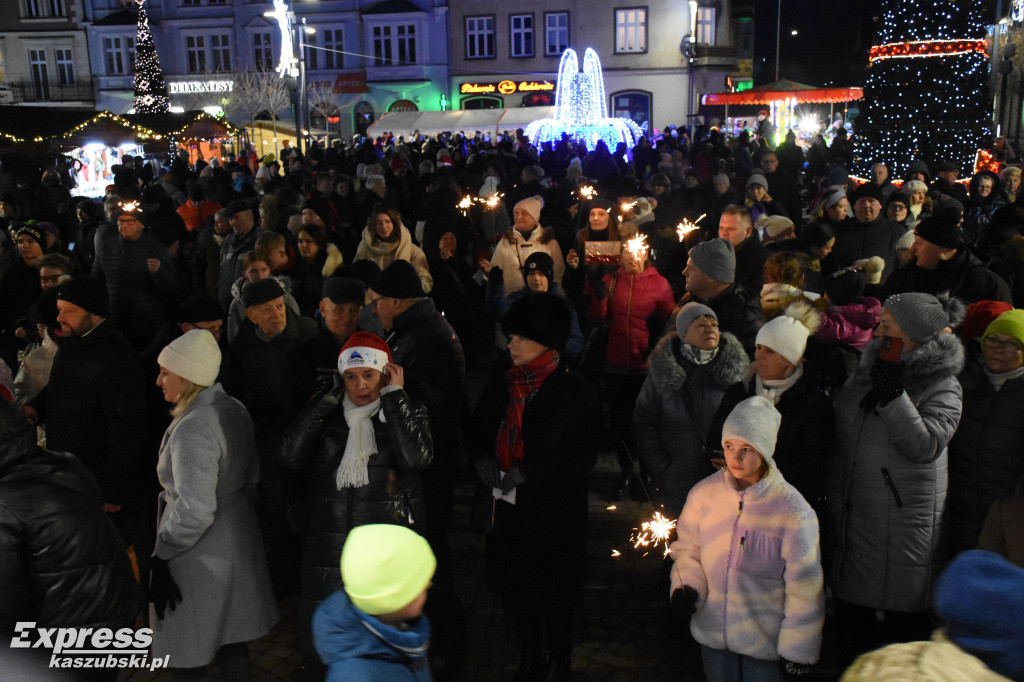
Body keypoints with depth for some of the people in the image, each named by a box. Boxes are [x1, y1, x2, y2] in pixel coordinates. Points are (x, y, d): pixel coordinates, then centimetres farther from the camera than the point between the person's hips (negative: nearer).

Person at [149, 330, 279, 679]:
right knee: (232, 643, 20)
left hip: (201, 557, -9)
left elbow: (194, 510, -28)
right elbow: (252, 476, 12)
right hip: (239, 542, 9)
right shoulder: (235, 409, 1)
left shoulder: (192, 429, -26)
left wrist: (161, 556, -17)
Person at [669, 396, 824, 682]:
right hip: (712, 633, 3)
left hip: (766, 640, -3)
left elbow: (804, 584, -9)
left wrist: (798, 648, -5)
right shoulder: (703, 493, -7)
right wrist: (686, 587, -11)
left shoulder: (792, 509, -16)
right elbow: (687, 548, 8)